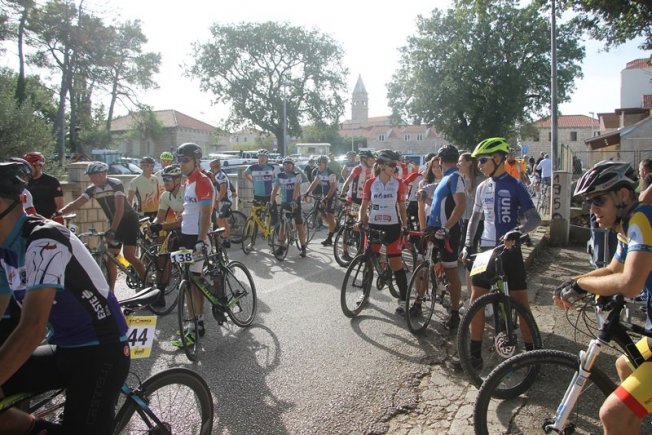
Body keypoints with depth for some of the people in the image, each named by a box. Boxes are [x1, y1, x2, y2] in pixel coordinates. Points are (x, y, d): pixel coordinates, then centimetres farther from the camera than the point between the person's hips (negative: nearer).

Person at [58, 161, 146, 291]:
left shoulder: (115, 184, -20)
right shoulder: (92, 189, -2)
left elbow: (119, 208, -29)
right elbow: (76, 204, -7)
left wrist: (112, 230, -37)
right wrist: (60, 212, -27)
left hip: (129, 220, -6)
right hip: (114, 222, 7)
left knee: (129, 254, -17)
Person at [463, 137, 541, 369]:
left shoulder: (515, 186, -7)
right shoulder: (482, 187, 7)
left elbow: (534, 218, -13)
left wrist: (517, 231, -32)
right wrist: (468, 244, 7)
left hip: (509, 250, -4)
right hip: (486, 249, 4)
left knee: (521, 301, 2)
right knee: (476, 299, 2)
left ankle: (530, 350, 18)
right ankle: (475, 353, 11)